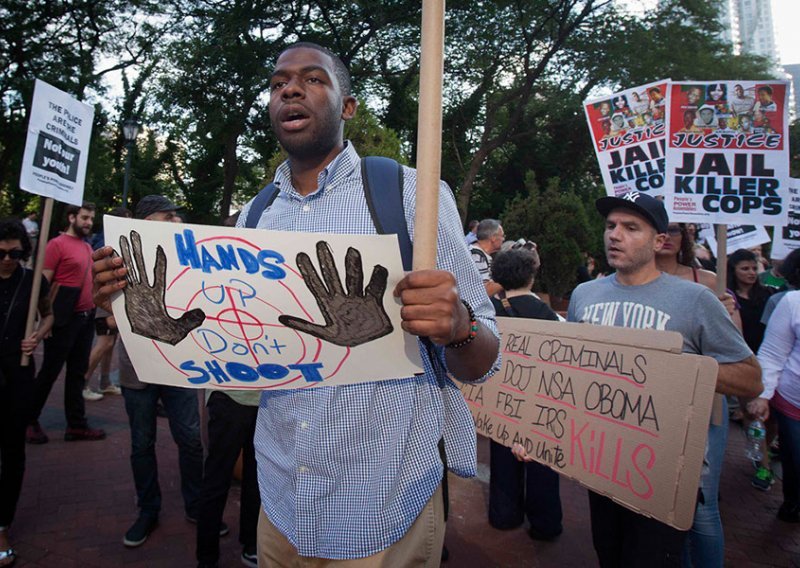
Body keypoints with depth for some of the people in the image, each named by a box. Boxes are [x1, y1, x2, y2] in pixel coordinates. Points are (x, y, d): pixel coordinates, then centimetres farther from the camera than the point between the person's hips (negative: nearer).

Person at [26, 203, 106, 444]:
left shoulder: (87, 246, 14)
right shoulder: (57, 244, -8)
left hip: (86, 317, 7)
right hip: (64, 318, -7)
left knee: (77, 372, 11)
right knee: (50, 371, 4)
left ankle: (76, 424, 19)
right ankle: (30, 420, 21)